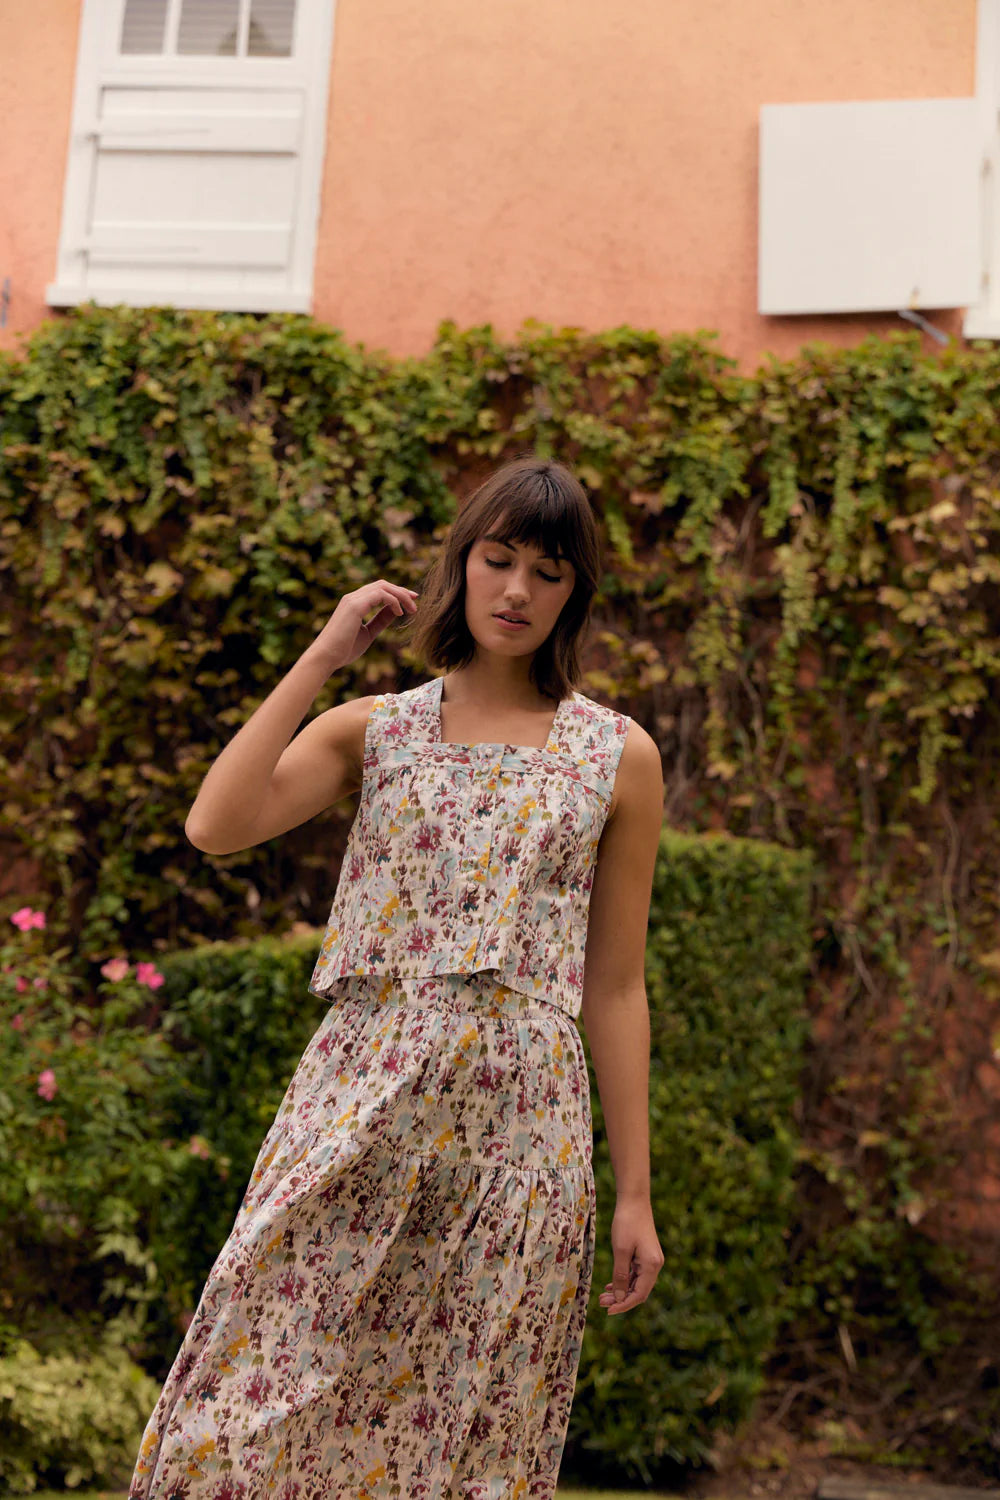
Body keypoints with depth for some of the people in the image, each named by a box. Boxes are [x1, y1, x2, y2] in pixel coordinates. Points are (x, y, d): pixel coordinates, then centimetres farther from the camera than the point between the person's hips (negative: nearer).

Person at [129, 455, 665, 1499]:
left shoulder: (618, 756, 6)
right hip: (357, 1101, 1)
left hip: (520, 1120, 0)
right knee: (265, 1402, -1)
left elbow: (614, 988, 7)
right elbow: (216, 826, -9)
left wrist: (634, 1192, 5)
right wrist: (324, 655, -5)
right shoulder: (374, 729, 9)